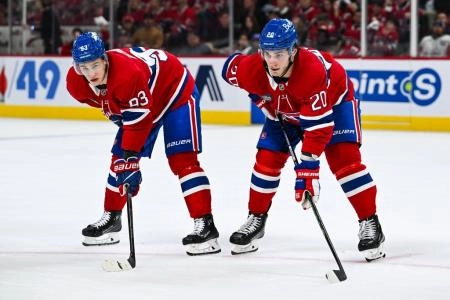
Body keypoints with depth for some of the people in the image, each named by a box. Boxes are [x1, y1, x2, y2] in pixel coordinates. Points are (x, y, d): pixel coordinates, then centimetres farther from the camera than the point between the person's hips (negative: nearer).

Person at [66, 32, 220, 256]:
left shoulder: (128, 73, -41)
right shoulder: (77, 83, -18)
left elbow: (139, 121, -36)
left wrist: (130, 158, -34)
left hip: (175, 90, -8)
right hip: (134, 103, 8)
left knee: (182, 159, -18)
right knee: (119, 159, 8)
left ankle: (205, 226, -21)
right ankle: (111, 218, 26)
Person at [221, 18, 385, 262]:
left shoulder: (314, 70, -45)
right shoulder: (251, 69, -32)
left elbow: (318, 125, -44)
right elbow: (230, 66, -5)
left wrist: (307, 167, -47)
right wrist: (259, 97, -6)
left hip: (333, 101, -5)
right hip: (283, 111, 5)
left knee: (344, 157, -20)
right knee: (267, 159, -2)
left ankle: (369, 223, -13)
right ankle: (256, 219, 18)